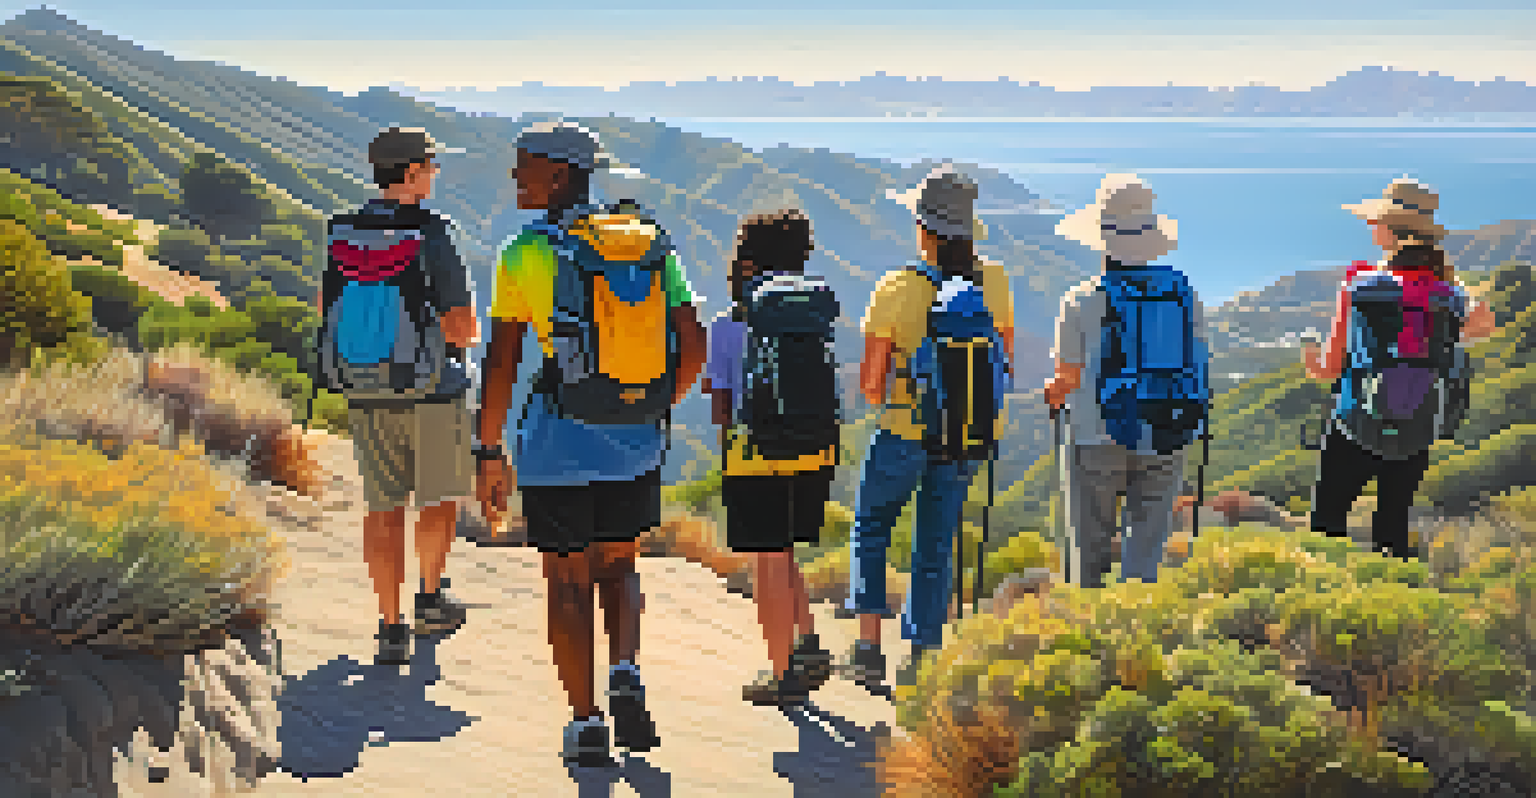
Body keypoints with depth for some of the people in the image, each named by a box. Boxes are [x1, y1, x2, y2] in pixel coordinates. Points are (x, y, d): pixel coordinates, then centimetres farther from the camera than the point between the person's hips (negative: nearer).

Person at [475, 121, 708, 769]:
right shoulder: (654, 244, 4)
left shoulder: (526, 252, -8)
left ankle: (587, 723, 9)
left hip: (559, 443, -4)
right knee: (618, 566, 22)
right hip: (638, 446, 4)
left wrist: (489, 453, -2)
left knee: (567, 582, 9)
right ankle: (625, 674, 1)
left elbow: (501, 364, -9)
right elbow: (694, 346, 3)